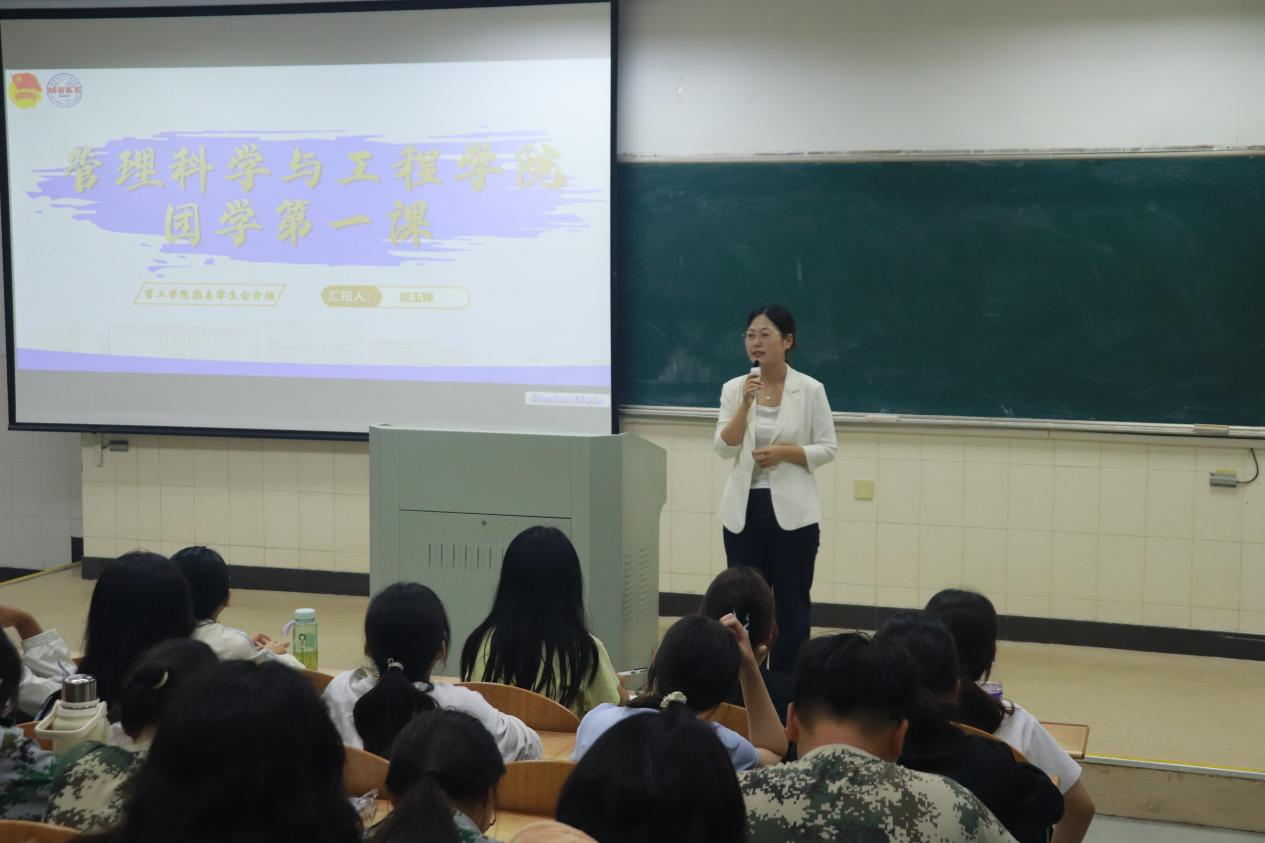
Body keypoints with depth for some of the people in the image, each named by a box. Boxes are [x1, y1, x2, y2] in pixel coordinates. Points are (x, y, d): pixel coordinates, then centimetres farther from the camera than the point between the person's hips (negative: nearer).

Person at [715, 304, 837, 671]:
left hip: (792, 510, -2)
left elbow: (828, 448, -2)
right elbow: (724, 448, -4)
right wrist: (745, 404, -16)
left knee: (792, 606, 4)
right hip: (744, 508, 2)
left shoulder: (810, 390, -4)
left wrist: (783, 452, -16)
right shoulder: (734, 388, 3)